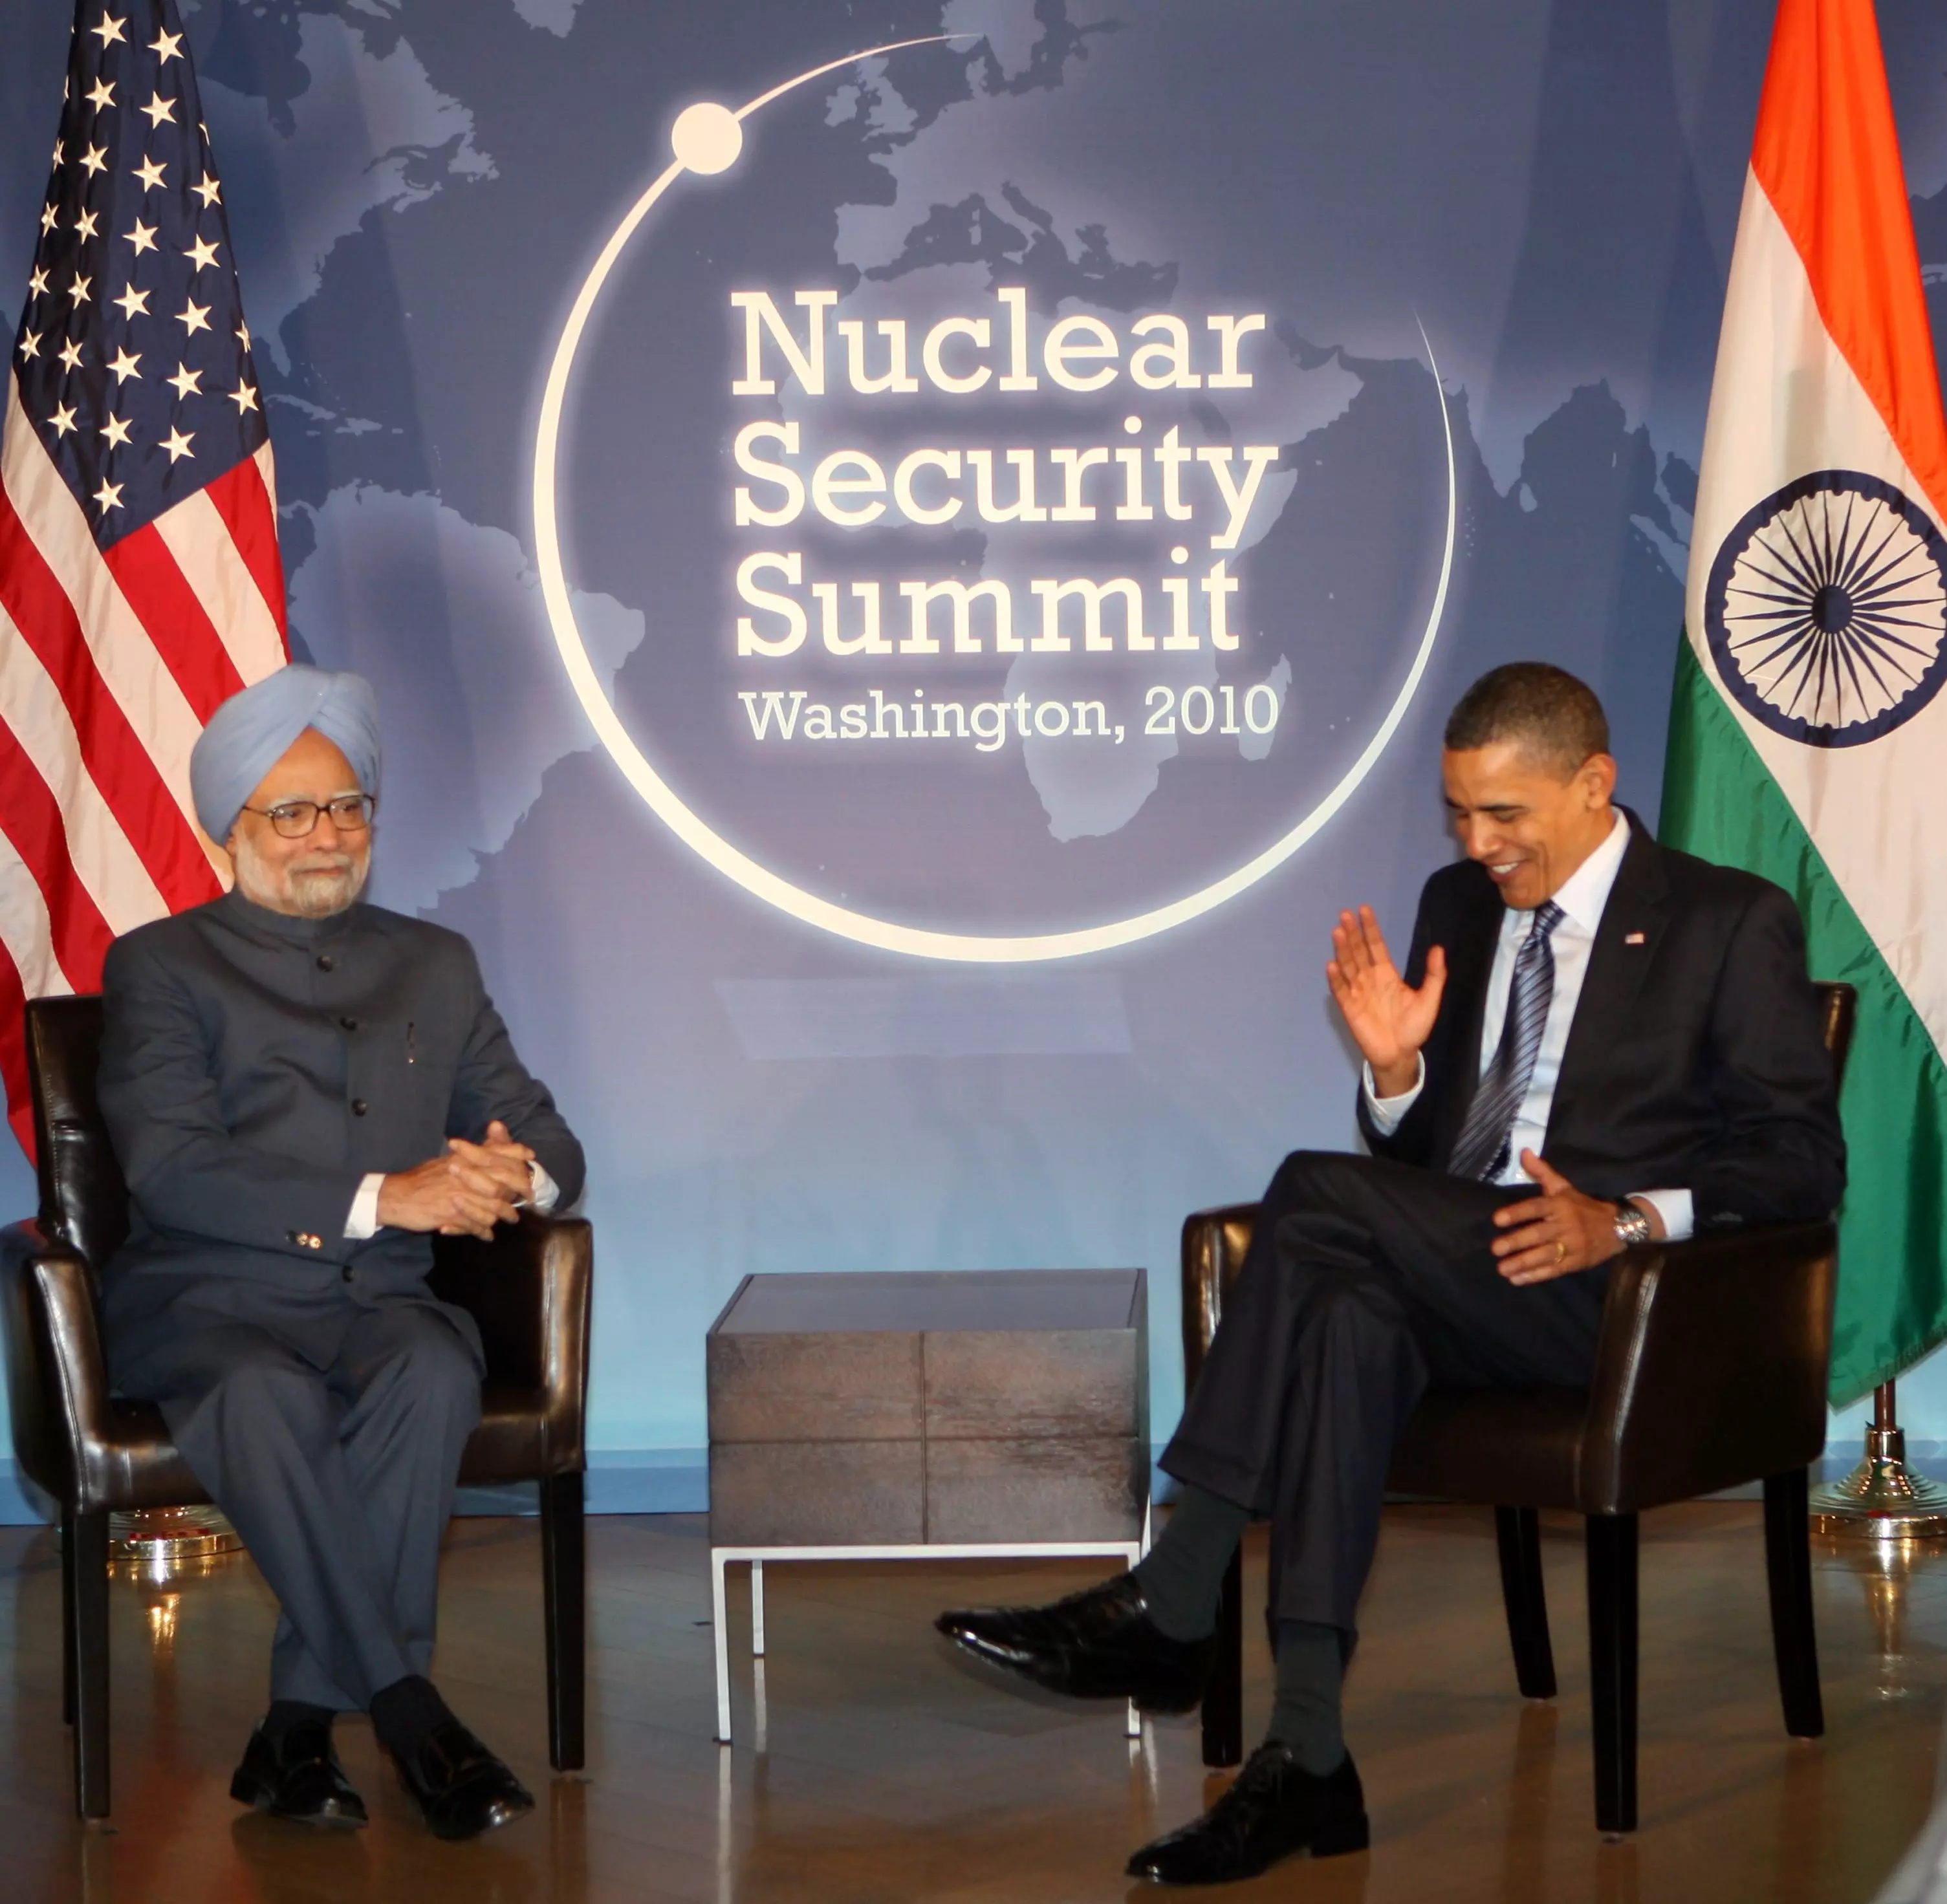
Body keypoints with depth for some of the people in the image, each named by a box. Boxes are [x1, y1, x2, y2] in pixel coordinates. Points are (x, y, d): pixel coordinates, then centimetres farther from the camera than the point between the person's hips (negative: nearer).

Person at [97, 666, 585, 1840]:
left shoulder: (434, 964, 23)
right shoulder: (161, 965, 9)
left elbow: (548, 1143, 19)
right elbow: (170, 1168, -7)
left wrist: (515, 1174, -9)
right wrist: (380, 1199, -18)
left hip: (380, 1302, 3)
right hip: (207, 1303, -3)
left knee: (433, 1377, -33)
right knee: (269, 1399, -37)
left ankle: (303, 1725, -29)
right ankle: (409, 1712, -34)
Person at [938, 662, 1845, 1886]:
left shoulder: (1732, 923, 3)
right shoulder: (1458, 904, 20)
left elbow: (1805, 1159, -4)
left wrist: (1628, 1217, -20)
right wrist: (1395, 1063, -2)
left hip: (1624, 1294, -5)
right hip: (1454, 1281, 5)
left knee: (1319, 1195, -28)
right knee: (1348, 1320, -32)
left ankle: (1172, 1607, -24)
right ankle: (1306, 1761, -35)